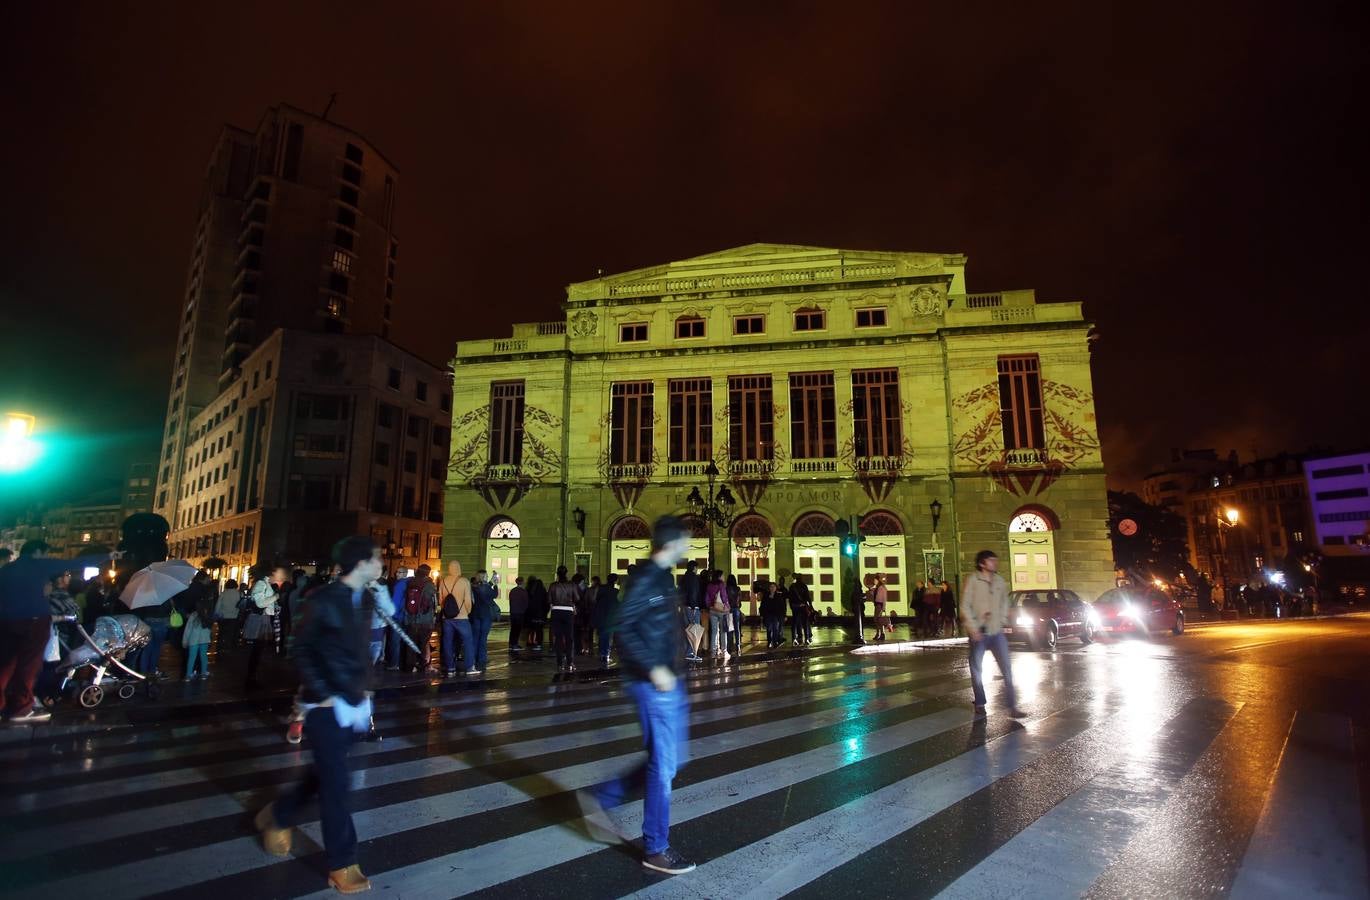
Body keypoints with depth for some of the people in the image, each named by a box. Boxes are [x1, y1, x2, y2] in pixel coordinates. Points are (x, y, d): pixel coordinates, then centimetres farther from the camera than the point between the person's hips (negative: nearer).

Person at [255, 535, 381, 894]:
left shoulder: (367, 599, 5)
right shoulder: (324, 600, -15)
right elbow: (302, 649, -10)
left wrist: (364, 689, 8)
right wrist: (322, 694, -13)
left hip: (353, 702, 7)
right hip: (327, 704, -7)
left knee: (327, 775, 20)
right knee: (336, 782, 0)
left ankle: (278, 815, 45)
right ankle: (342, 864, 14)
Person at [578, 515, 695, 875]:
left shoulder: (663, 576, 11)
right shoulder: (646, 578, -18)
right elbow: (623, 626, -25)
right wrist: (653, 668, -26)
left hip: (669, 682, 10)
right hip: (655, 684, -10)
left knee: (667, 761, 18)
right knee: (663, 765, 2)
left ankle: (600, 797, 28)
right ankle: (655, 850, 19)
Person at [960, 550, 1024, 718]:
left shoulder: (1000, 581, 5)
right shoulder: (972, 580, -8)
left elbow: (1004, 602, 18)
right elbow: (965, 605, -8)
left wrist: (1002, 621, 7)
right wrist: (973, 628, -12)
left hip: (997, 632, 4)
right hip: (978, 633, -3)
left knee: (1007, 670, -1)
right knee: (976, 670, 7)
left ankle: (1012, 707, 4)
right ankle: (980, 704, 23)